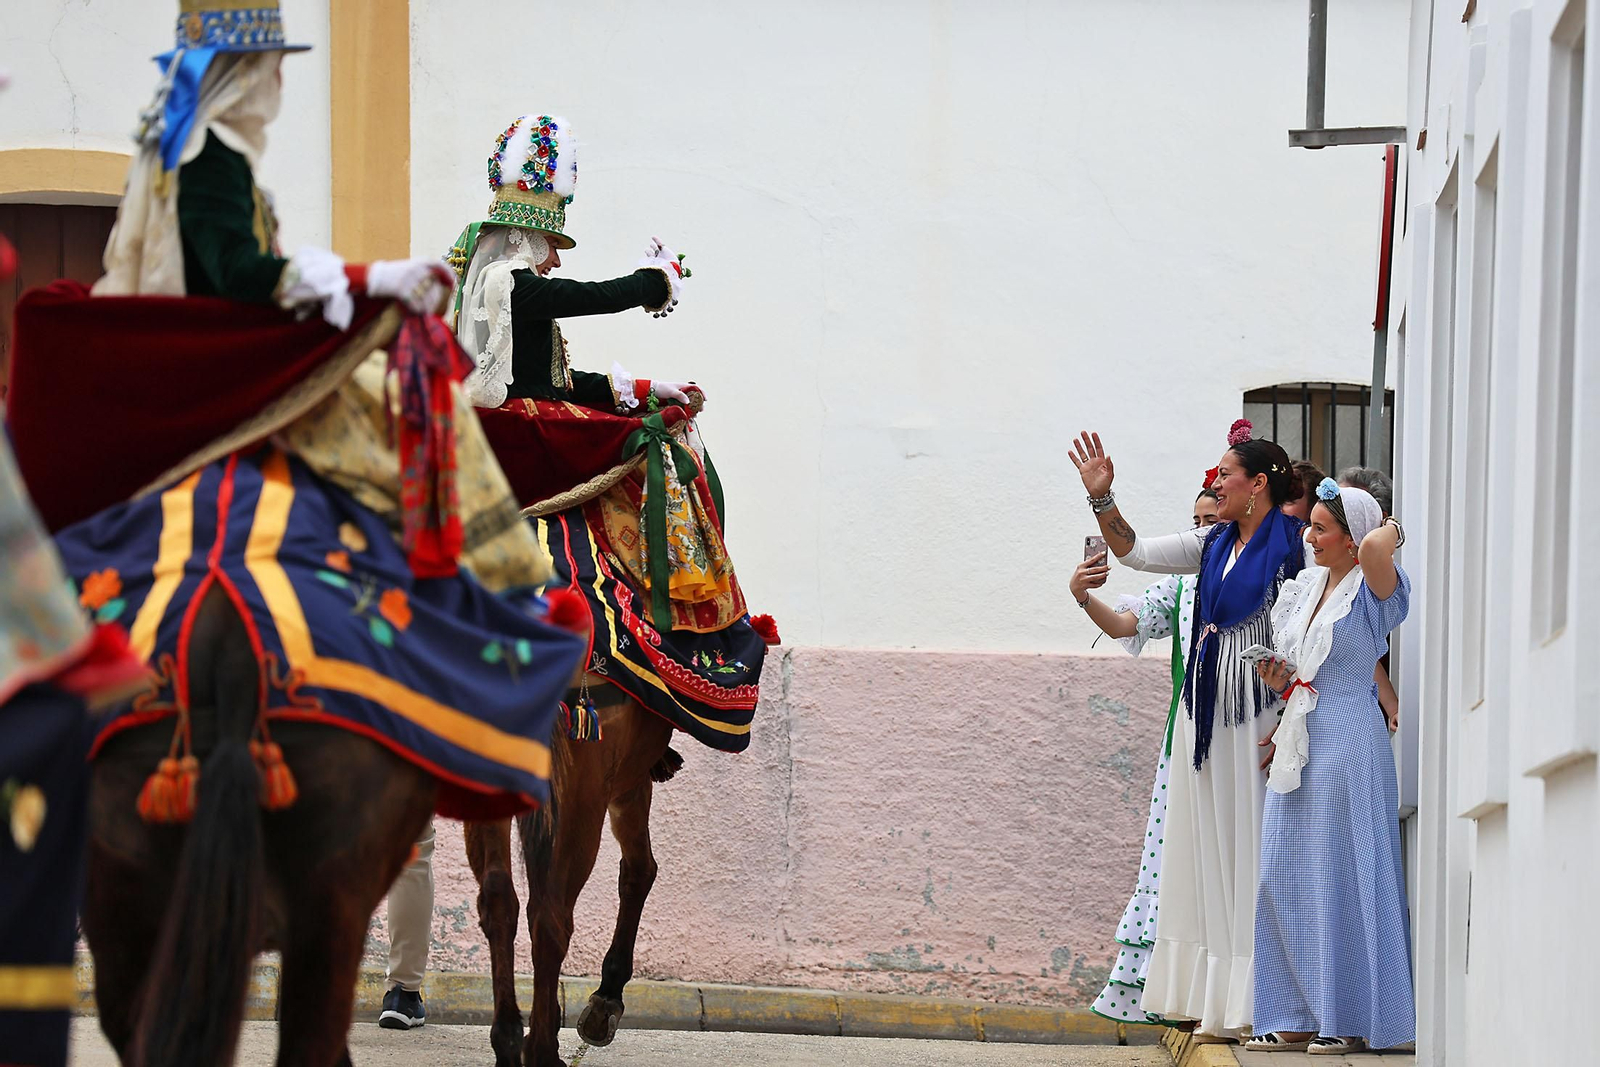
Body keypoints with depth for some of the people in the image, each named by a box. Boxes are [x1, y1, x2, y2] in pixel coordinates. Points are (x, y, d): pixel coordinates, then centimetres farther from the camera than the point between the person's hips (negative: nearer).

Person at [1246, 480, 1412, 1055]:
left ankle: (1351, 1019, 1)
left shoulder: (1372, 591, -9)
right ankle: (1299, 1016, 8)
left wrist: (1391, 529, -11)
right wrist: (1281, 680, 4)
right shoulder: (1306, 586, 14)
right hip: (1300, 741, 8)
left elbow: (1375, 548, -33)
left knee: (1341, 876, -5)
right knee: (1285, 876, 5)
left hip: (1348, 742, -8)